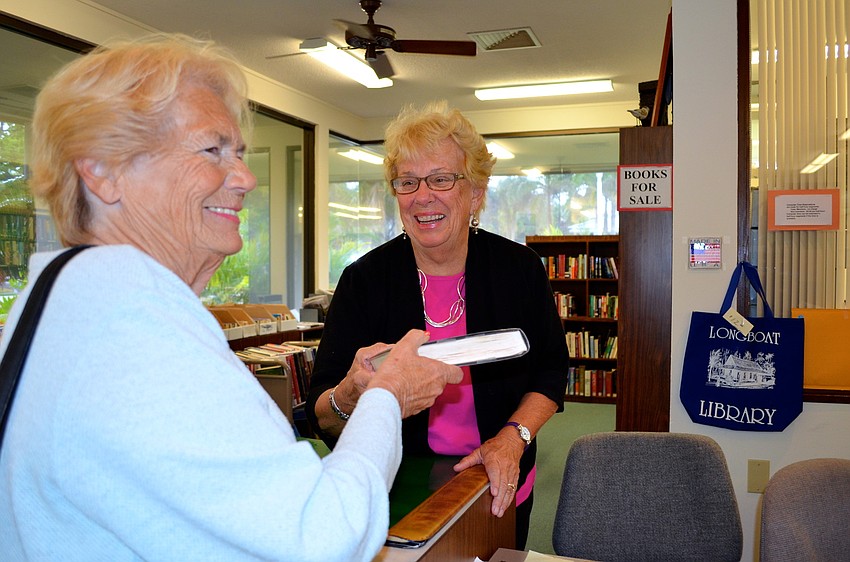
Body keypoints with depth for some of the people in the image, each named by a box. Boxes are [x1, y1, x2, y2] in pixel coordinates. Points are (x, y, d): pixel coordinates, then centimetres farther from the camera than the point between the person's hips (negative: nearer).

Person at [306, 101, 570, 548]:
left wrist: (514, 436, -16)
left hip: (499, 493, 2)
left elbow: (551, 372, 1)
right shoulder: (364, 280, -14)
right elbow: (322, 416, -15)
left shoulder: (520, 268, -9)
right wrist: (350, 398, -37)